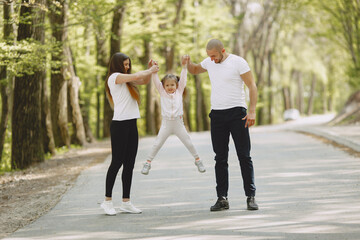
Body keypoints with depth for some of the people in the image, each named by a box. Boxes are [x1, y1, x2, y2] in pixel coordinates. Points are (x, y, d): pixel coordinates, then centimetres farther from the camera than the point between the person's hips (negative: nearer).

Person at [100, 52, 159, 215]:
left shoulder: (127, 80, 20)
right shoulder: (114, 77, -6)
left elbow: (144, 81, 27)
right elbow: (138, 76, -16)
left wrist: (150, 71, 9)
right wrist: (150, 70, 1)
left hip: (132, 124, 8)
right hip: (119, 124, -8)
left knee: (129, 164, 6)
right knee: (117, 162, -6)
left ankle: (126, 202, 9)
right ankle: (107, 201, 2)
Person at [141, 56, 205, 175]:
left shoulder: (179, 91, 6)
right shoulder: (162, 92, 5)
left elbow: (183, 79, 0)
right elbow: (156, 81, -4)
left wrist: (184, 66, -10)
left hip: (178, 123, 1)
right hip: (166, 123, 0)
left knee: (188, 143, 7)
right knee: (157, 144, 0)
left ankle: (198, 160, 21)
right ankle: (148, 163, 8)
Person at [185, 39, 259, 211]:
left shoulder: (238, 62, -6)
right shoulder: (209, 62, 10)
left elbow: (252, 86, -7)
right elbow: (194, 70, 30)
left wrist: (252, 111, -16)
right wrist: (187, 62, 7)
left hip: (237, 113, -5)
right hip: (217, 114, 5)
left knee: (244, 156, -3)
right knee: (220, 158, 4)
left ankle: (250, 196, 0)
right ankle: (222, 198, 7)